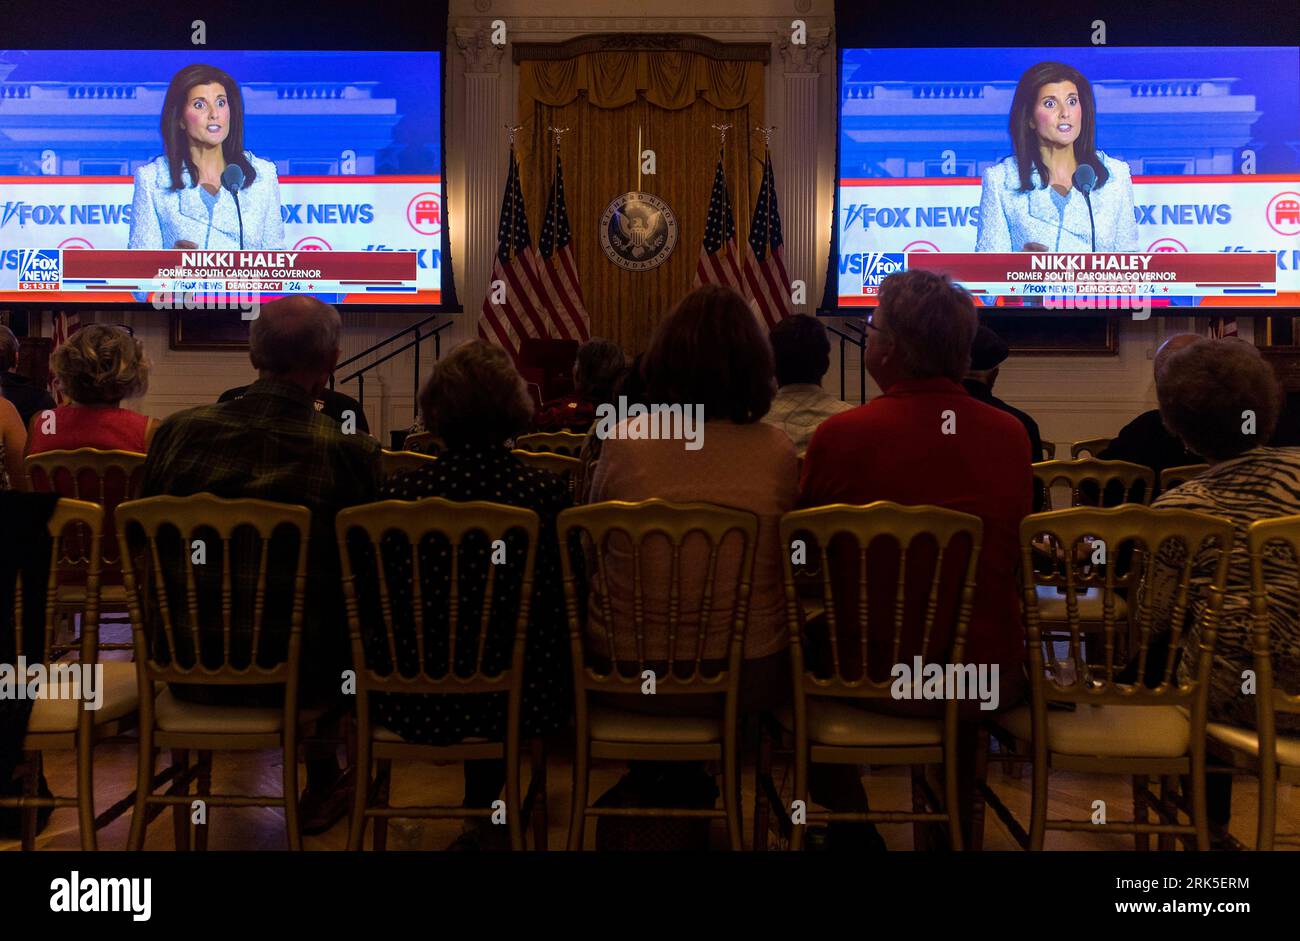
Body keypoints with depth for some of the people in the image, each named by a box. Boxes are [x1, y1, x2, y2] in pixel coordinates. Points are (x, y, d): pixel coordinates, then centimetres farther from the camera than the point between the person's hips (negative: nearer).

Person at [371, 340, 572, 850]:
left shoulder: (400, 491, -13)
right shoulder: (545, 492, -15)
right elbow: (568, 602, -5)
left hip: (413, 704, 1)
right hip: (522, 705, -1)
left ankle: (481, 813, 52)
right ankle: (485, 815, 48)